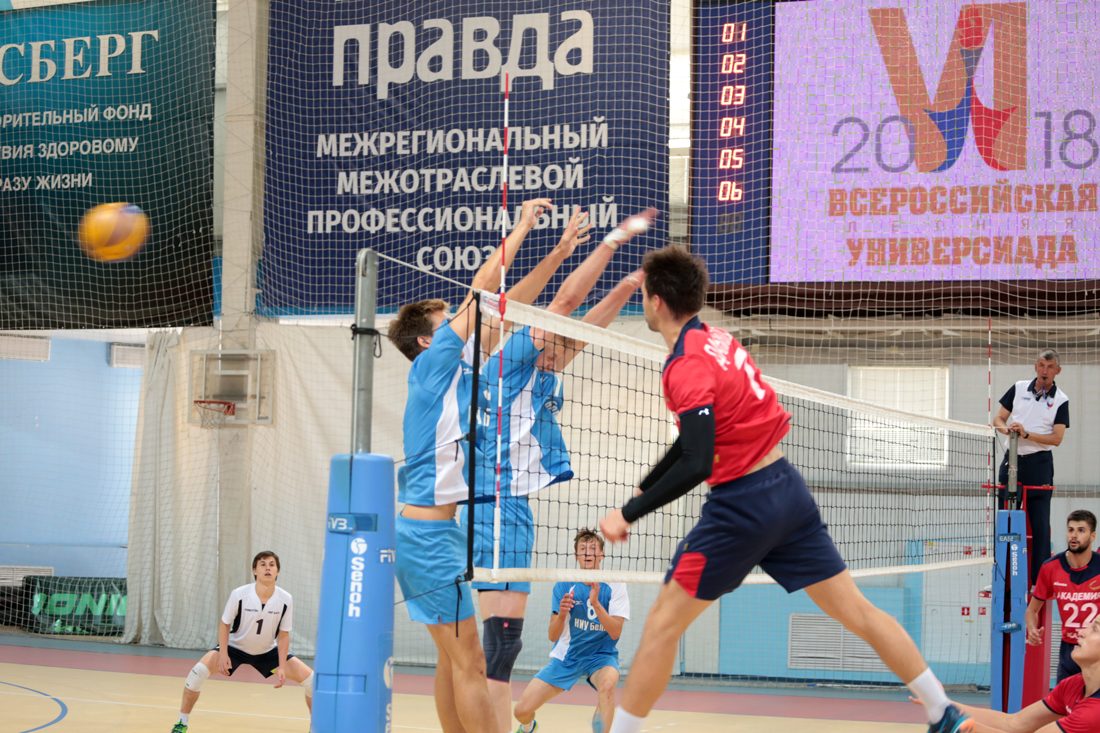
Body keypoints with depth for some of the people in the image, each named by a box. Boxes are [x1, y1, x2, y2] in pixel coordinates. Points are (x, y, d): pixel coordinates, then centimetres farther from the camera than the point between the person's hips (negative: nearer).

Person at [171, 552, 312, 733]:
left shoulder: (285, 600, -19)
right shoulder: (239, 595, -23)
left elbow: (283, 635, -8)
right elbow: (225, 624, -10)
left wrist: (282, 668, -14)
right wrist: (223, 655, -22)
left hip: (267, 651, 2)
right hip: (235, 647, -2)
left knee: (310, 678, -10)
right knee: (199, 671, -27)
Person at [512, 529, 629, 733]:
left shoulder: (614, 585, -10)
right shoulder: (564, 585, -7)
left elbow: (615, 632, -19)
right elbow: (553, 636, -9)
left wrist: (596, 604, -32)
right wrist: (561, 614, -30)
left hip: (601, 656, -2)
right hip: (566, 658, 2)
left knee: (607, 684, -40)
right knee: (522, 710, -7)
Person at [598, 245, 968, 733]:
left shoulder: (686, 367, -17)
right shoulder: (716, 340, 9)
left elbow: (695, 464, -26)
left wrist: (628, 514, -19)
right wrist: (643, 489, 24)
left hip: (742, 504, -8)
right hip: (787, 488, 9)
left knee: (663, 623, 0)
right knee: (857, 611, 11)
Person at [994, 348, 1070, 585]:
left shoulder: (1060, 401, -1)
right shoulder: (1018, 388, 7)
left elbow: (1057, 438, -8)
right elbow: (998, 419, 10)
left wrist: (1026, 434, -19)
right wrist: (1007, 429, -12)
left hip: (1039, 463, -3)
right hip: (1012, 459, 3)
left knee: (1040, 525, -3)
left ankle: (1040, 580, 1)